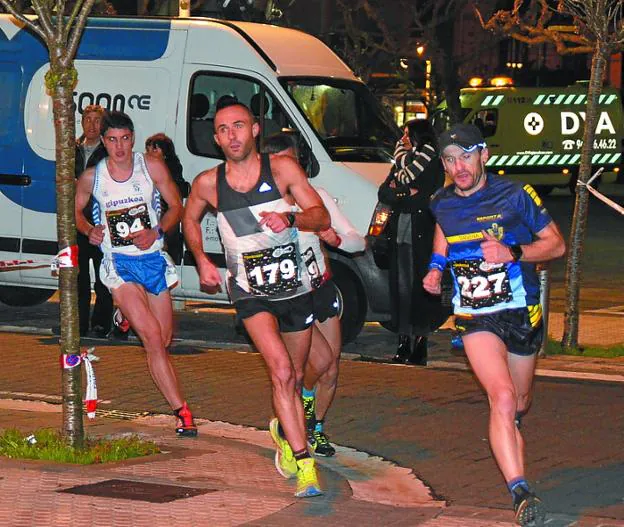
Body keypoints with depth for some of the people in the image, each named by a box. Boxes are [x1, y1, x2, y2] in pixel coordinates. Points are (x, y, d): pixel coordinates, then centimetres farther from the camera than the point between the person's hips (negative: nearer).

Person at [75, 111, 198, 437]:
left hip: (153, 258, 3)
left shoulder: (152, 167, -1)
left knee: (163, 341, 9)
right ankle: (181, 411, -19)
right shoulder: (92, 177, -1)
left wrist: (156, 232, -13)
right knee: (153, 337, -18)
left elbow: (176, 207, 5)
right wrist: (89, 230, -8)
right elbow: (75, 210, 14)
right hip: (119, 263, -3)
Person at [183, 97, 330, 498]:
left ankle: (284, 429, 47)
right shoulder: (208, 183, -3)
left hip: (294, 287, 2)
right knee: (282, 371, -22)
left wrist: (290, 219, -30)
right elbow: (190, 219, 18)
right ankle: (304, 464, -24)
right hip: (251, 292, -2)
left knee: (296, 378, 15)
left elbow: (322, 217, -11)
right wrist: (202, 261, 5)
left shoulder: (282, 169, -6)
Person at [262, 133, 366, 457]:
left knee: (331, 372, 7)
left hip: (322, 289, 4)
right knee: (321, 358, -21)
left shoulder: (315, 197, -4)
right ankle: (306, 396, 13)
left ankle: (316, 428, 30)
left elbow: (359, 242, -4)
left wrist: (337, 239, -27)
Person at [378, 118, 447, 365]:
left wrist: (397, 196, -4)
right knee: (401, 286, 2)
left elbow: (425, 200, -12)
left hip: (423, 236, -6)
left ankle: (420, 342, -3)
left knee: (421, 287, -6)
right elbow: (383, 192, 10)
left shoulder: (434, 164, -2)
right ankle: (403, 342, 5)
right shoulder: (401, 162, 17)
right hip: (399, 234, 6)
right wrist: (407, 194, -7)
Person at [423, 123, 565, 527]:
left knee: (520, 402, 19)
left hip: (522, 311, 0)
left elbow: (556, 244, -6)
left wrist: (512, 253, -21)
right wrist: (436, 268, 8)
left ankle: (506, 435, 57)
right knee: (502, 398, -23)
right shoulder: (442, 204, 2)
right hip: (476, 318, 0)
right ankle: (521, 493, -28)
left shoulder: (515, 196, -10)